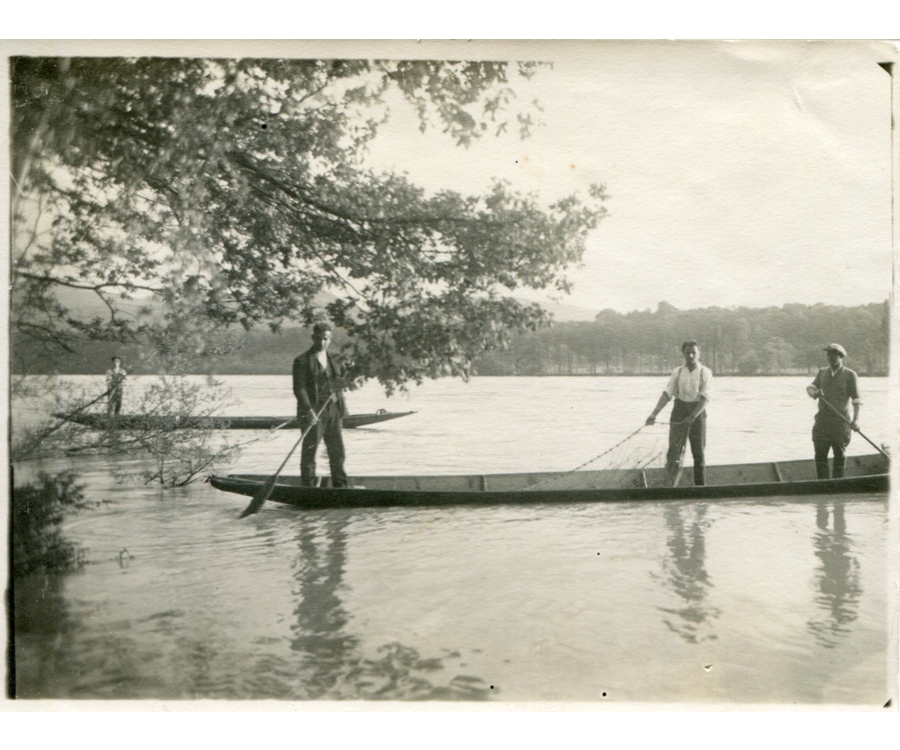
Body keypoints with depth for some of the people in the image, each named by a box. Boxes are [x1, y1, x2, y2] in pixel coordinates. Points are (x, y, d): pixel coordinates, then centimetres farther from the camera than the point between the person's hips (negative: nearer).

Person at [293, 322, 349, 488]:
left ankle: (340, 485, 19)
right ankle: (308, 488, 4)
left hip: (333, 411, 6)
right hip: (313, 412, -6)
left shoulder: (334, 360, 16)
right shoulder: (302, 361, -4)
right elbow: (299, 388, -12)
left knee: (337, 450, 9)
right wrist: (308, 410, -24)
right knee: (309, 451, -3)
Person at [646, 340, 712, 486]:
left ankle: (700, 487, 12)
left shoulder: (705, 372, -3)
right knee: (674, 451, -4)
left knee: (698, 453, 3)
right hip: (679, 410, 2)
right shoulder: (677, 372, 5)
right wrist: (654, 414, -12)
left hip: (697, 412, -2)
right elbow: (667, 394, -1)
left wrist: (692, 416, -24)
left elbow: (705, 398, -12)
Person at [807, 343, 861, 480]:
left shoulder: (849, 375, -1)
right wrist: (814, 392, -15)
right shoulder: (822, 372, 13)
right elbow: (811, 387, 11)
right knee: (820, 454, 1)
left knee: (839, 455, 3)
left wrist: (856, 419, -16)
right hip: (822, 418, 4)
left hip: (841, 420, -3)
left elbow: (856, 398, -4)